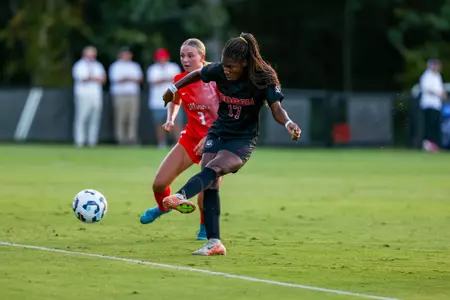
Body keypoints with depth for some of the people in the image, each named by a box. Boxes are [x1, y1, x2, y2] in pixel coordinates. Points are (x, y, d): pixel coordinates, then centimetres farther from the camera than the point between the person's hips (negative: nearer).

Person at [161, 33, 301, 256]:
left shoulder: (263, 79, -18)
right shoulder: (219, 71, -9)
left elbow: (276, 109, -22)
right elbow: (198, 74, 12)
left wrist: (288, 123, -42)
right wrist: (174, 88, 16)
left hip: (243, 140, -5)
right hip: (218, 133, 5)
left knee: (212, 170, -30)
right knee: (210, 184, -10)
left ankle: (181, 196, -57)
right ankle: (214, 242, -9)